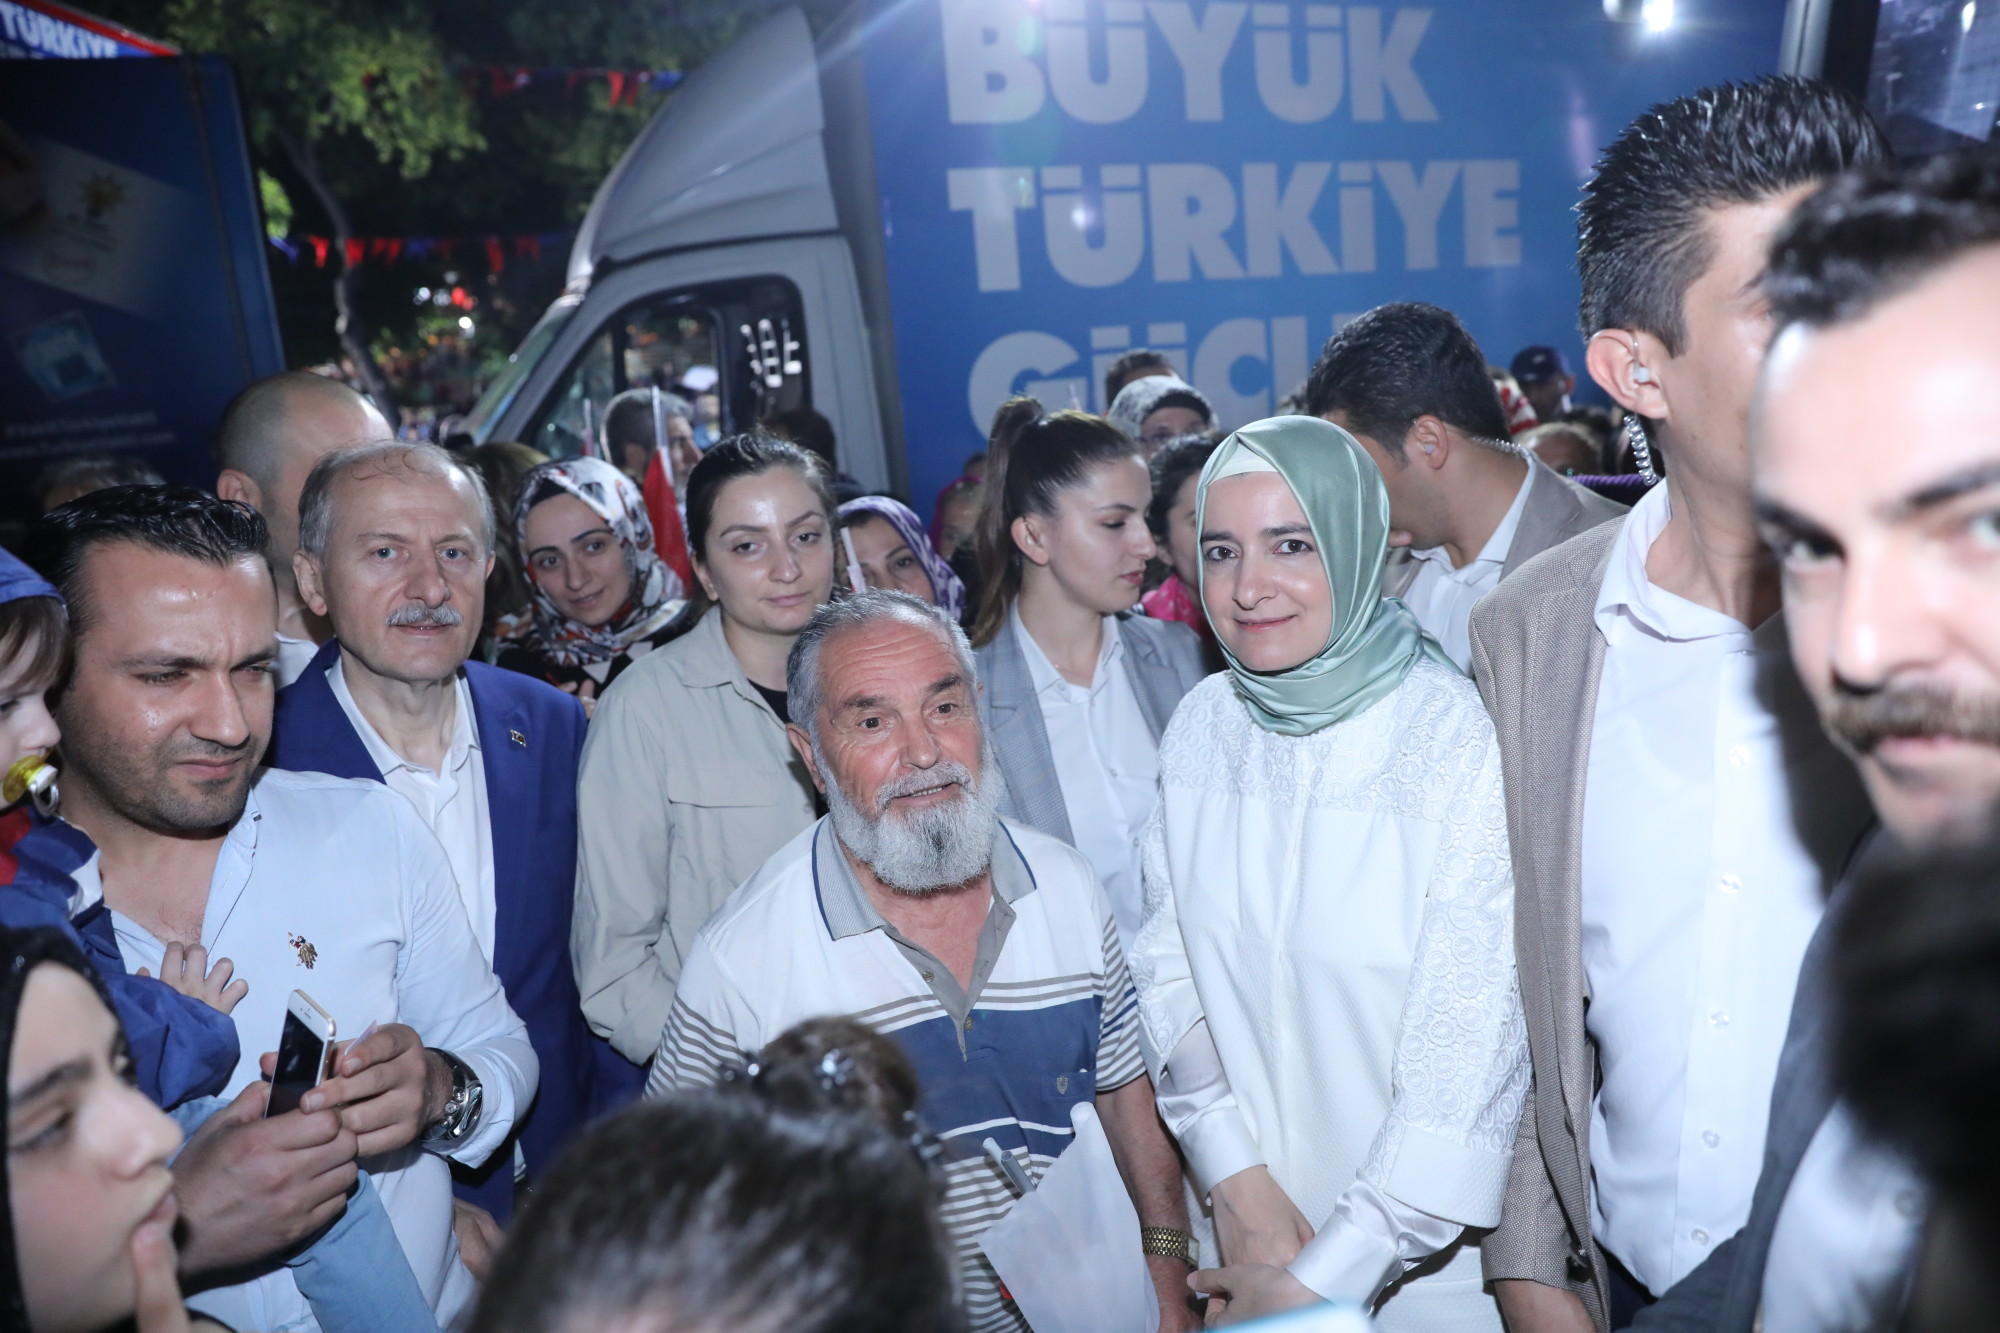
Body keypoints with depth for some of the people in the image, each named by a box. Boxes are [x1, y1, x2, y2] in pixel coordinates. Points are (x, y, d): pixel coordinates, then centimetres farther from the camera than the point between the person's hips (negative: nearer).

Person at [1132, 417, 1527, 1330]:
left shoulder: (1465, 748, -21)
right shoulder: (1201, 727, -6)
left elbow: (1467, 1059, -21)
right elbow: (1168, 967, -1)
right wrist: (1237, 1181, -9)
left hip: (1431, 1252, -3)